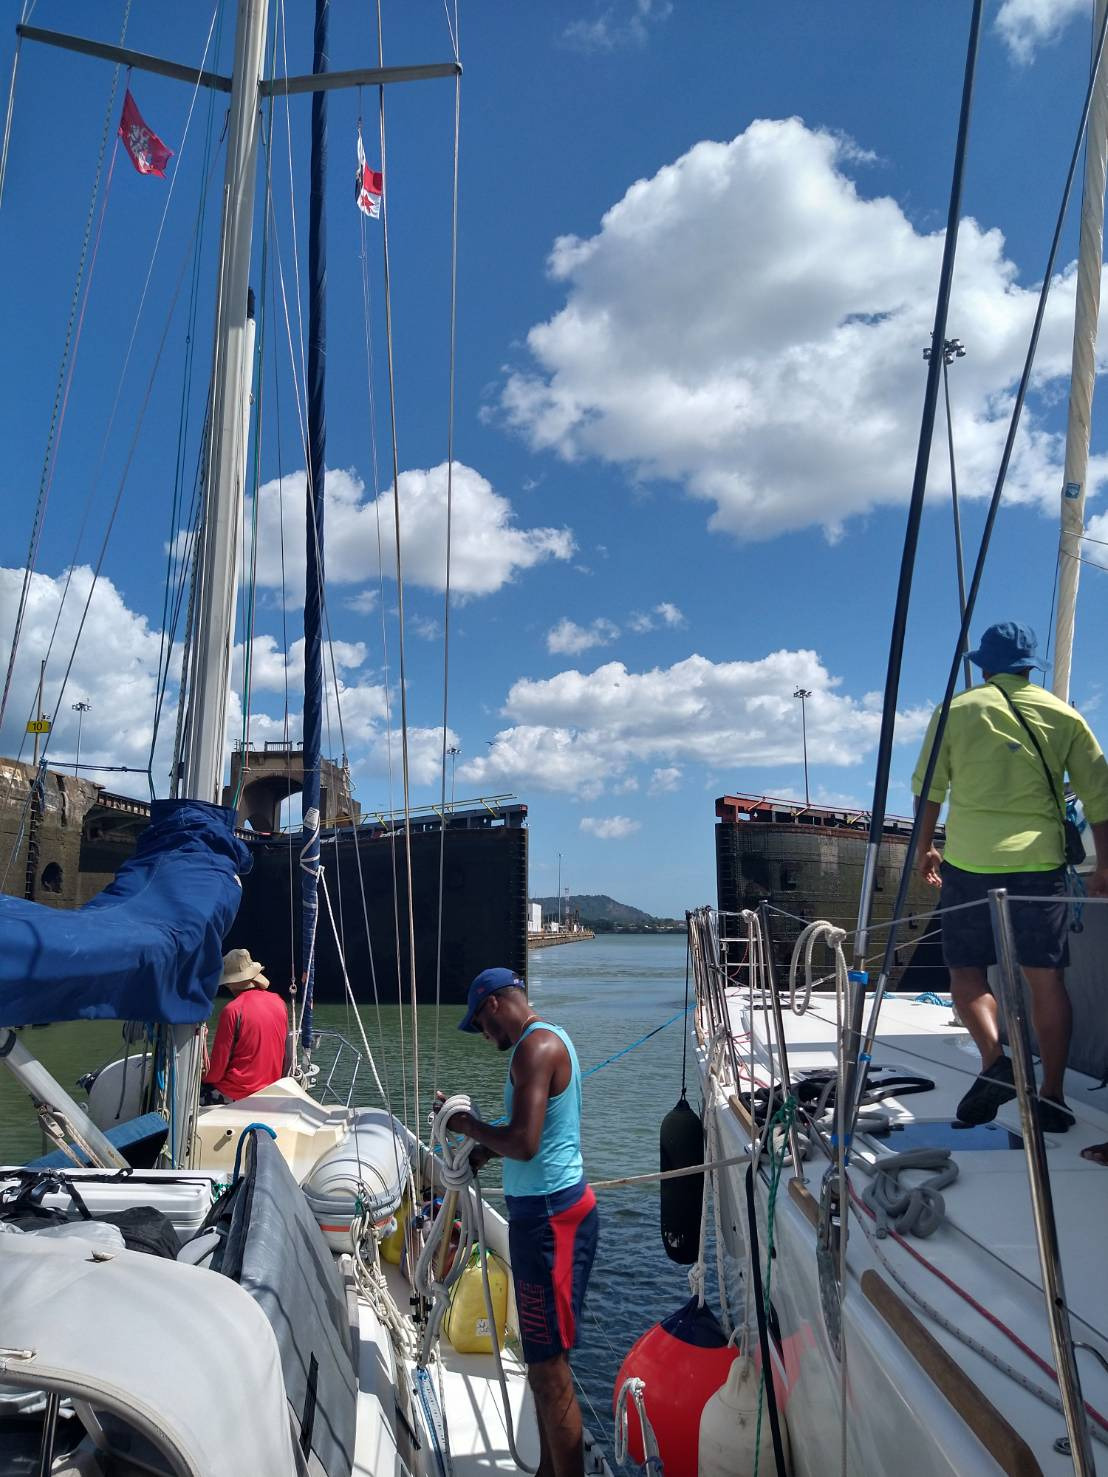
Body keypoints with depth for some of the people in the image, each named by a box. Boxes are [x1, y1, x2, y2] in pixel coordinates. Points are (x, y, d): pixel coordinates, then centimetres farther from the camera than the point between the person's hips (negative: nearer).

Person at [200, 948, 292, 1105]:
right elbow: (287, 1057, 11)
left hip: (236, 1094, -7)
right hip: (268, 1090, 7)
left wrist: (206, 1079, 8)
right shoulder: (279, 1003, 2)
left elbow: (219, 1062, -12)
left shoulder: (232, 1010, -17)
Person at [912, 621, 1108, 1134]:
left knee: (966, 971, 8)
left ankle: (994, 1058, -13)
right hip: (1040, 861, 2)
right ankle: (1052, 1095, 10)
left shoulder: (956, 710, 4)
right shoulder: (1063, 715, 8)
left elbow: (927, 789, 6)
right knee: (1046, 977, 8)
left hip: (970, 861, -1)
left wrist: (924, 848, 19)